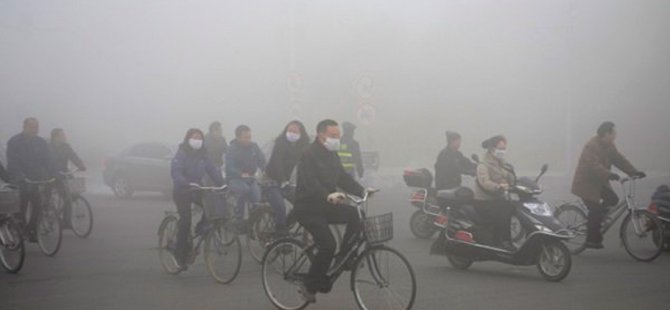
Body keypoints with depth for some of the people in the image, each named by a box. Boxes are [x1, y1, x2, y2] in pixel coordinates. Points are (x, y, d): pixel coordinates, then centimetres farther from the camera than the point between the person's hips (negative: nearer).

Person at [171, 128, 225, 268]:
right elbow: (175, 171, -24)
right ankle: (180, 254, -2)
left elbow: (213, 170, 2)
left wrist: (221, 184, -14)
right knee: (185, 221, -13)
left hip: (197, 189, 5)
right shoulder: (181, 154, -10)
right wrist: (186, 183, -41)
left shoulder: (203, 155, 7)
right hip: (182, 191, -5)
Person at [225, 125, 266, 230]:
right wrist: (241, 174, -33)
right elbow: (229, 167, -18)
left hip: (250, 178, 4)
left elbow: (262, 162, 3)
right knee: (244, 189, -35)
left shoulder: (254, 147, 5)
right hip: (235, 179, -4)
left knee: (256, 198, -21)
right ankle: (239, 220, -21)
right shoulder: (232, 148, -7)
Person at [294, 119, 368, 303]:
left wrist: (362, 191, -7)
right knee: (328, 245, -18)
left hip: (326, 206, 8)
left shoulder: (332, 155, 11)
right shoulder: (309, 155, -16)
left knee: (356, 215, -13)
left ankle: (344, 257, 0)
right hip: (308, 209, -8)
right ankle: (309, 285, -3)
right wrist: (328, 195, -45)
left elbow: (343, 178, 8)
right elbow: (310, 183, -29)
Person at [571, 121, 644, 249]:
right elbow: (594, 165, -33)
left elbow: (619, 159, 5)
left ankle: (596, 222, 12)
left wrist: (634, 172, -5)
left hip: (599, 182, 9)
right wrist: (609, 175, -45)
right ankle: (591, 241, 0)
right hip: (586, 183, -9)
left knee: (612, 199, -5)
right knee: (595, 210, -10)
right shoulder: (592, 146, -22)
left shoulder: (609, 146, 6)